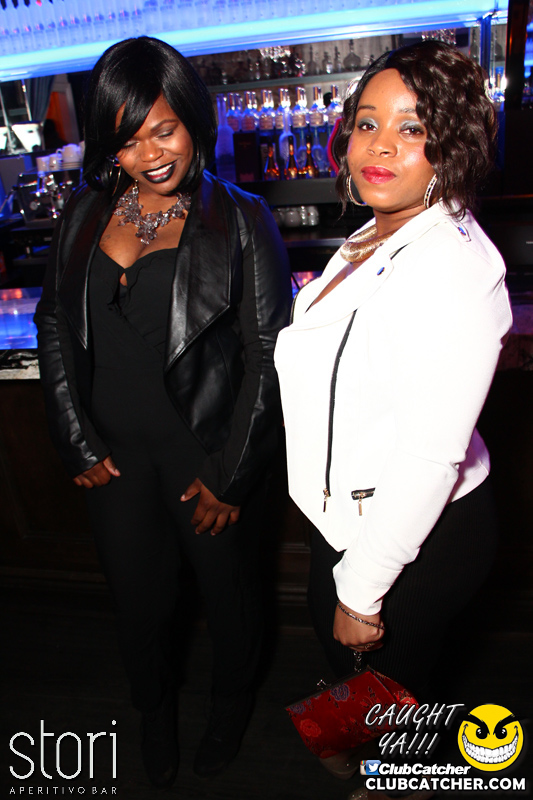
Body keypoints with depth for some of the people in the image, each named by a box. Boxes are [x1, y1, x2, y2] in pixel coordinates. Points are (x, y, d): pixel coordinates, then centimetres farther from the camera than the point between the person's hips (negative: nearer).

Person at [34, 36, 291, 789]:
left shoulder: (241, 220, -8)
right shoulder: (86, 213, 5)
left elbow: (268, 355, -10)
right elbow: (55, 326, 8)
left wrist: (229, 474, -11)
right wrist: (78, 441, 2)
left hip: (210, 457, -3)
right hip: (117, 456, 4)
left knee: (229, 594, 18)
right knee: (140, 601, 20)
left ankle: (231, 706, 51)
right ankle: (156, 713, 52)